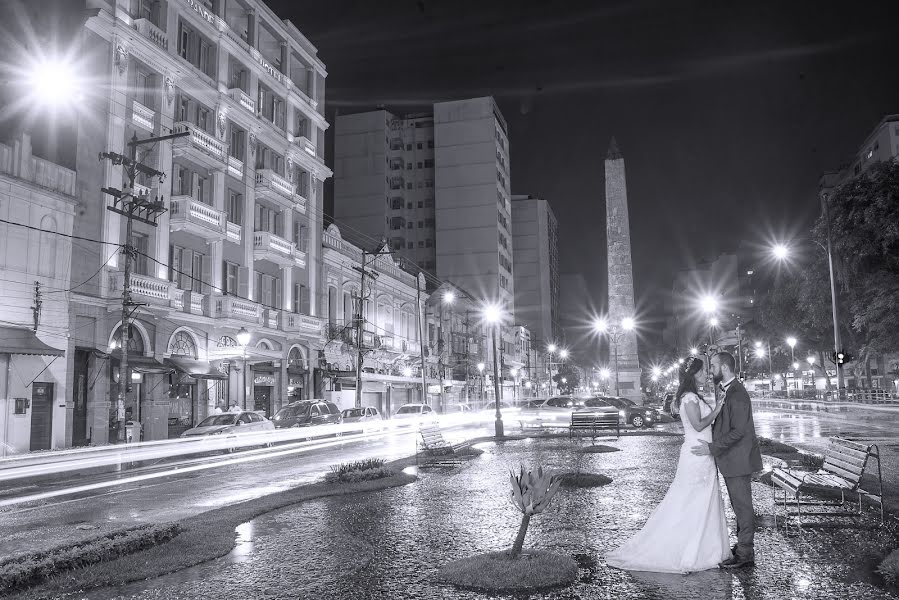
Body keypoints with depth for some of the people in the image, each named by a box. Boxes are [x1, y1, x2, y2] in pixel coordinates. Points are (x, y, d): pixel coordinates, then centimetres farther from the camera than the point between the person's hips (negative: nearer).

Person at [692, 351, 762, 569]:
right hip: (732, 460, 10)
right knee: (739, 504, 18)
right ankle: (743, 545, 30)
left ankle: (745, 555, 9)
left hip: (739, 459, -10)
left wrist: (712, 448, -20)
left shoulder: (737, 394, -21)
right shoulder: (726, 391, 12)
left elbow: (738, 431, -24)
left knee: (743, 505, 0)